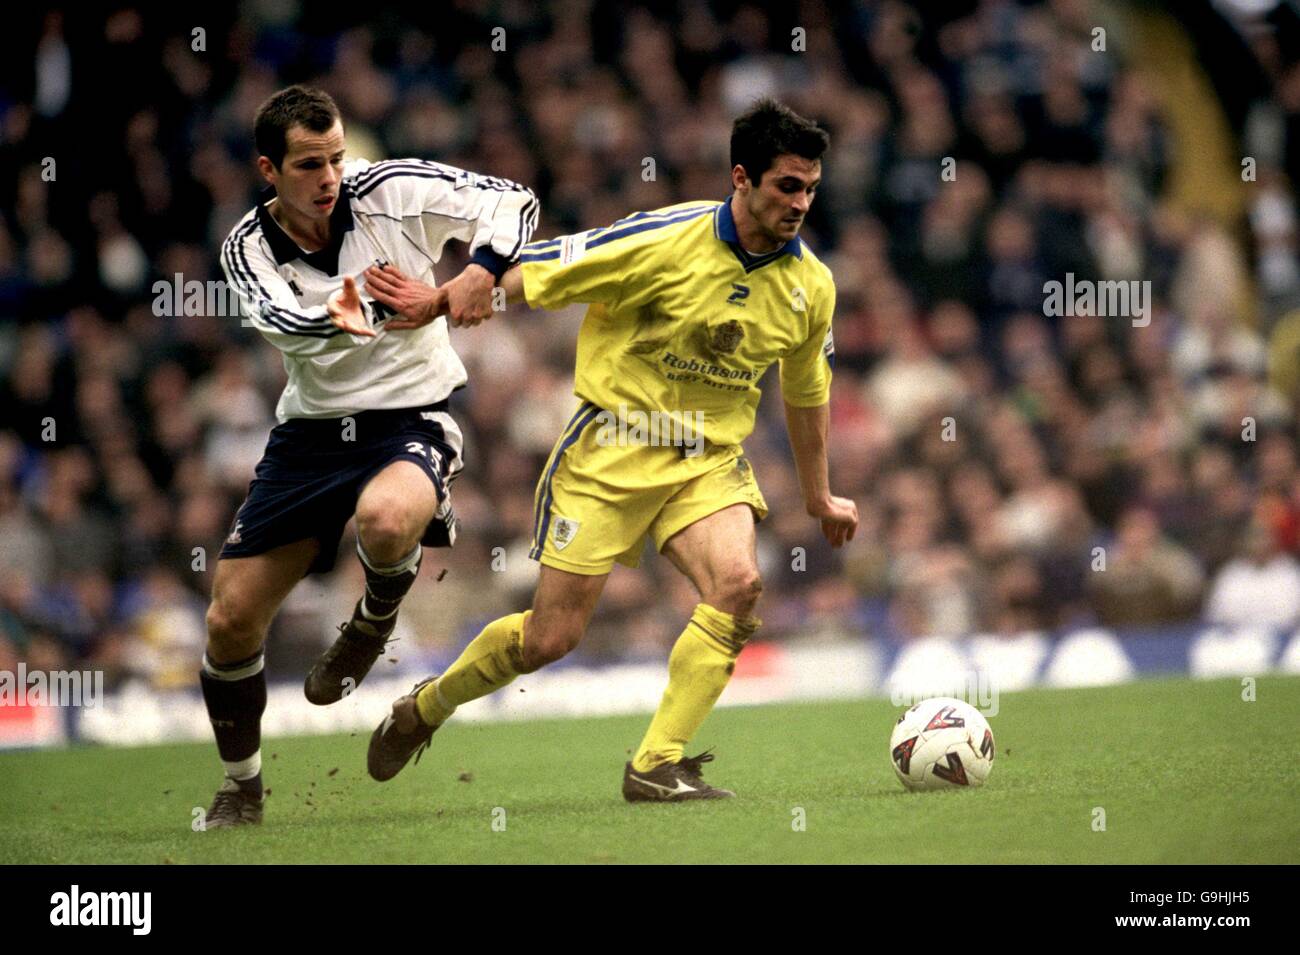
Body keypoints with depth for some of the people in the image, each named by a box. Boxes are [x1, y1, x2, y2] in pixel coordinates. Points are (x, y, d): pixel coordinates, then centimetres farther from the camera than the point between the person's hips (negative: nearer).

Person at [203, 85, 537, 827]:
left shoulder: (393, 191, -11)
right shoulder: (248, 247, -5)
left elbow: (514, 200, -9)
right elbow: (282, 319, -26)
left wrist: (483, 269, -29)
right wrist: (344, 320, -49)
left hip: (410, 421, -3)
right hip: (311, 431, 4)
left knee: (384, 520, -40)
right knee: (231, 621, 0)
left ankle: (378, 615, -3)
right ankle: (241, 788, 24)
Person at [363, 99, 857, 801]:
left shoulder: (810, 284, 0)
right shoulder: (665, 241, -17)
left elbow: (806, 393, 18)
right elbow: (534, 273, -9)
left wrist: (819, 497, 27)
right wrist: (436, 301, -15)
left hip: (711, 459, 4)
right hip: (614, 447, -4)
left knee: (738, 583, -26)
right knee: (550, 638, -4)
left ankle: (657, 767, -17)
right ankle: (424, 709, 26)